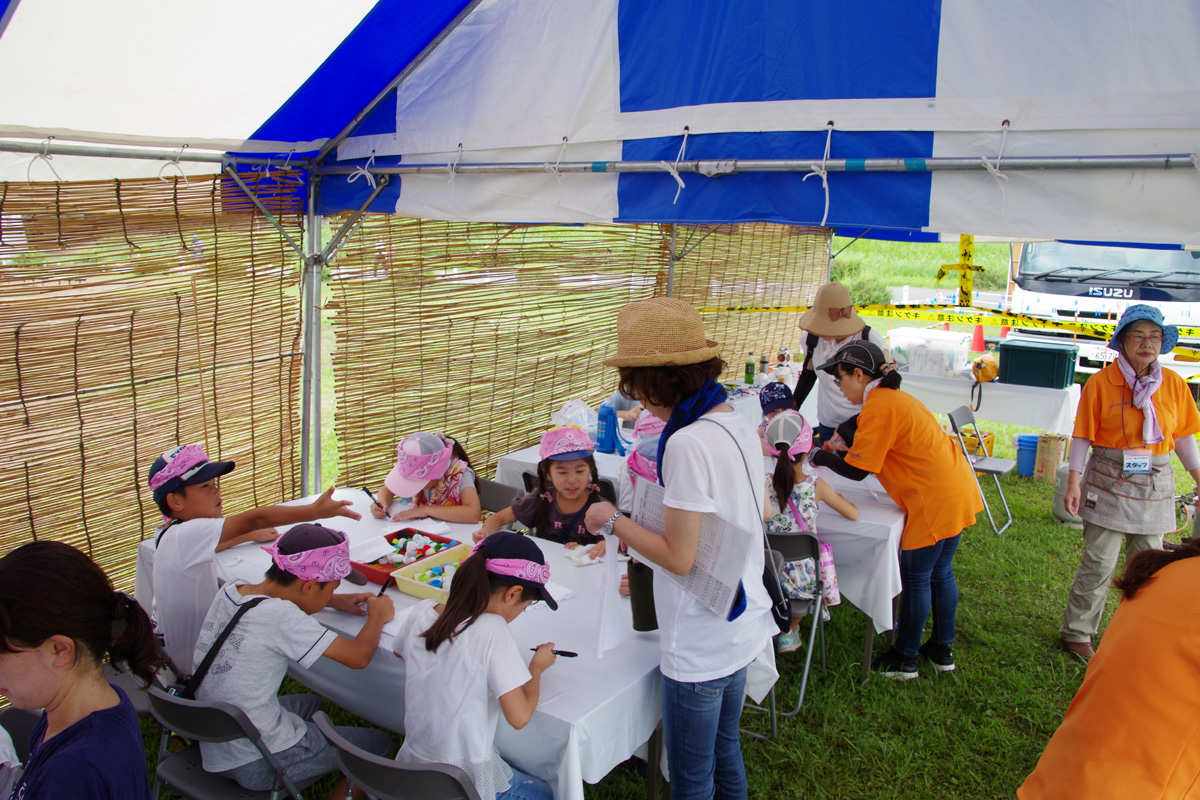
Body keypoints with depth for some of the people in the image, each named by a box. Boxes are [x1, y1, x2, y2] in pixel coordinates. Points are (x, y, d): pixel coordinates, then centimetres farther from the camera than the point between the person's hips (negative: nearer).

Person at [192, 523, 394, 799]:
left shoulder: (229, 591, -6)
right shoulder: (280, 617, -28)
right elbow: (358, 656, -26)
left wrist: (335, 601, 10)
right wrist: (377, 616, -7)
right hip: (256, 766, -8)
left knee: (313, 703, 33)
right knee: (379, 744, 7)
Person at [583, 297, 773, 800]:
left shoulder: (687, 443, -27)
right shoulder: (738, 424, 1)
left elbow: (679, 558, -24)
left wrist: (613, 523, -10)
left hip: (700, 645, -9)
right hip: (742, 625, 9)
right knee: (724, 750, 26)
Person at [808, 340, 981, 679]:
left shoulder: (878, 407, -18)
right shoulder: (895, 397, 13)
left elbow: (856, 470, -16)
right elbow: (876, 446, 20)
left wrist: (818, 455, -3)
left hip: (935, 499, -10)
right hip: (956, 490, 10)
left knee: (915, 578, 2)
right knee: (940, 572, 19)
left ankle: (904, 659, 15)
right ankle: (942, 649, 31)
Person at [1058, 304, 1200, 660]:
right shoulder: (1100, 383, -8)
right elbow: (1083, 436, -7)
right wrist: (1074, 482, -12)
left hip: (1155, 485, 4)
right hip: (1110, 483, -4)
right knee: (1099, 563, -2)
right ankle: (1076, 633, 13)